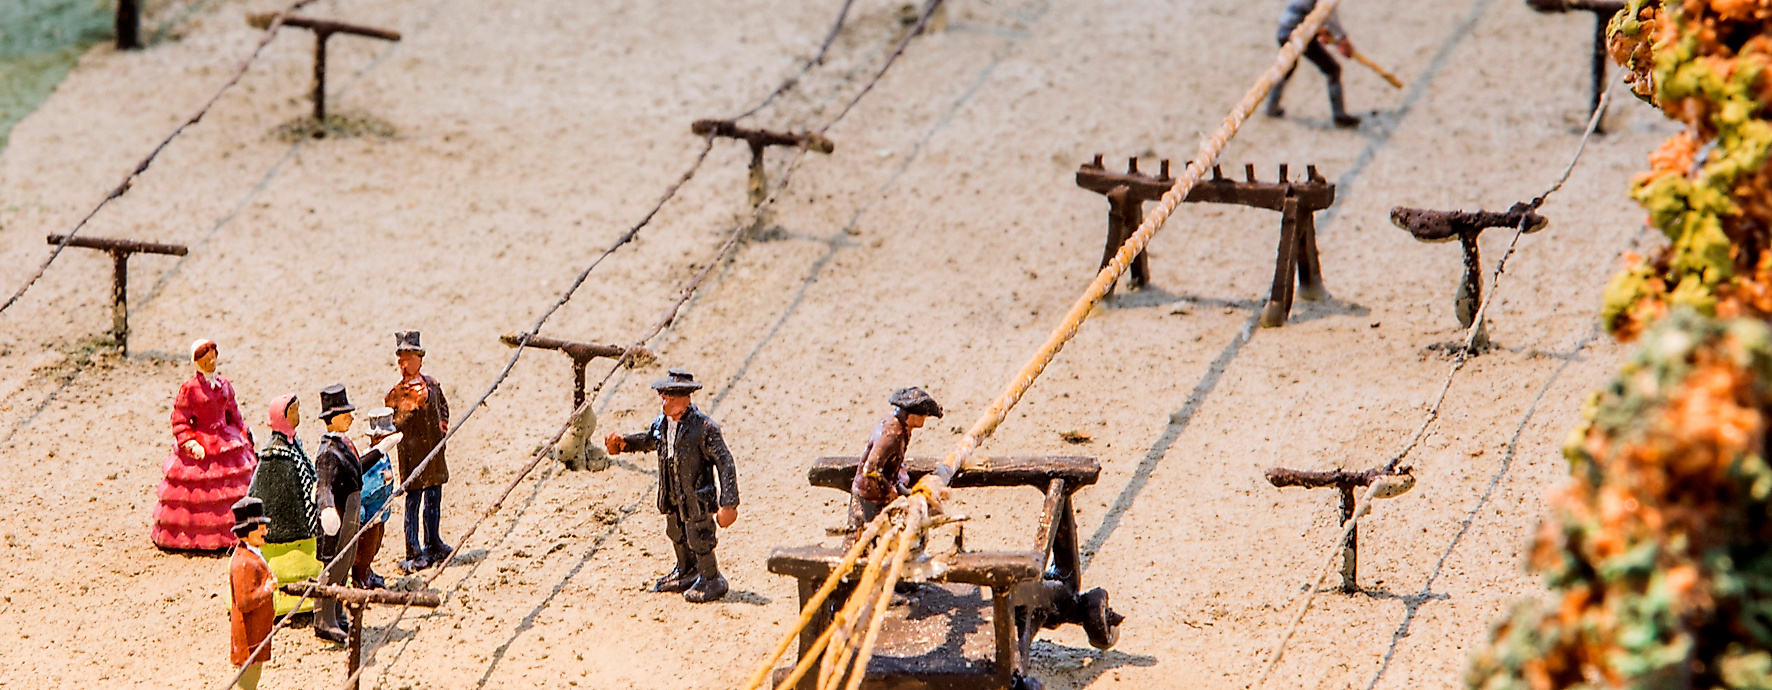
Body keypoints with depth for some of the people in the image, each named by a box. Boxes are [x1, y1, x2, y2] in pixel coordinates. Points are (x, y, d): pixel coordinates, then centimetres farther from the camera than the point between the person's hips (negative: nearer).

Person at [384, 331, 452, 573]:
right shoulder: (395, 393, -9)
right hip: (412, 451, -5)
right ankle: (413, 553, -1)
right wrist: (413, 404, -24)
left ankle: (433, 544, 30)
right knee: (413, 502, -5)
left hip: (435, 449, 5)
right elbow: (394, 425, -16)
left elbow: (443, 404, 27)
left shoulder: (432, 385, 7)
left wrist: (443, 421, 8)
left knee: (434, 498, 15)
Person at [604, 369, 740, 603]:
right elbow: (649, 440, 22)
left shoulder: (704, 428, -25)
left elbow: (725, 464, -22)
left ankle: (712, 581, 29)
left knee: (699, 540, 5)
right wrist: (624, 443, 4)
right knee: (677, 536, 25)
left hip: (696, 497, -8)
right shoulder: (662, 422, -4)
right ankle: (687, 572, 50)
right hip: (672, 497, 8)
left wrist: (728, 504, -25)